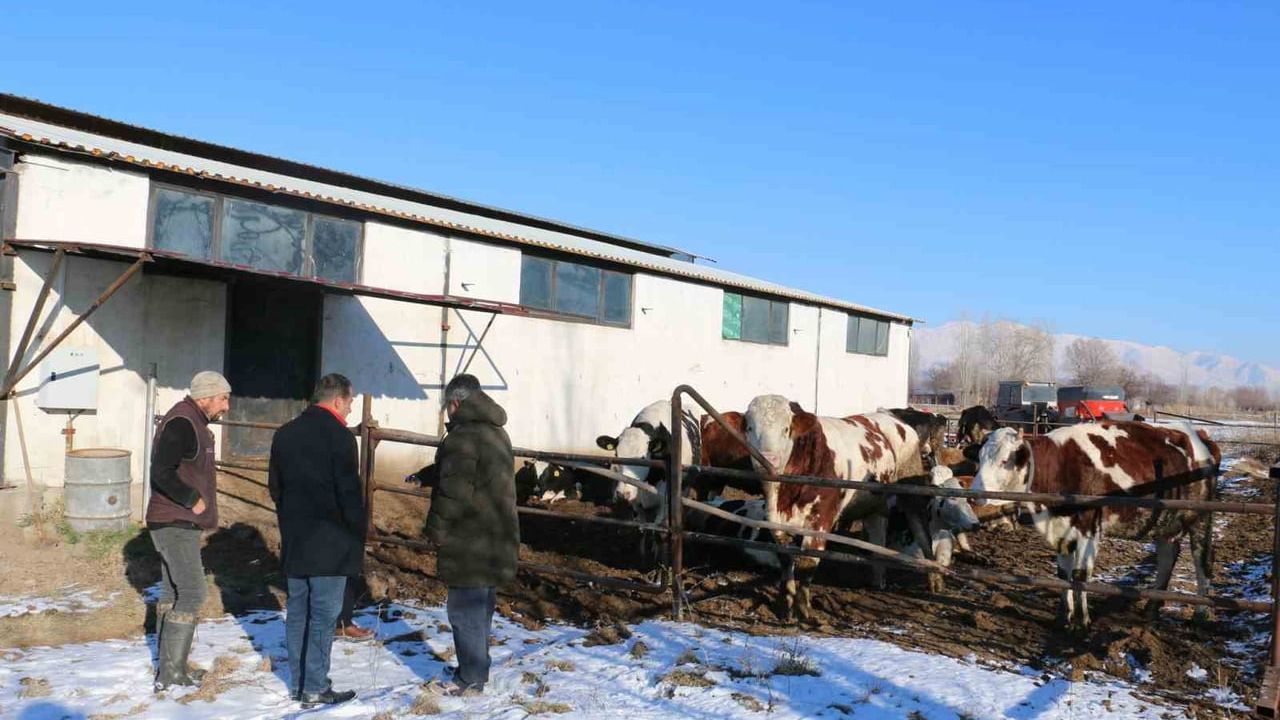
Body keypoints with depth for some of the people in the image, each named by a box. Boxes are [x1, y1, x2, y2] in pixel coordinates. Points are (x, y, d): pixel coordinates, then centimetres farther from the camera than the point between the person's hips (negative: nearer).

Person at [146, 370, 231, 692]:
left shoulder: (192, 421, 15)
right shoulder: (182, 423, -18)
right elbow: (161, 472, -27)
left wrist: (194, 500, 11)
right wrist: (192, 499, -19)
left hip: (177, 523, 11)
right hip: (176, 524, -11)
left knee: (173, 592, 15)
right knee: (192, 593, -9)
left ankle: (167, 666, 23)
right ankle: (171, 672, -6)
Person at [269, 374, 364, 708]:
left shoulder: (285, 433, 9)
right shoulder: (339, 436, -14)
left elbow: (275, 486, 16)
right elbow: (350, 493, -15)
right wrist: (358, 539, -5)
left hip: (294, 540, 7)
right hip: (329, 542, -7)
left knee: (297, 611, 13)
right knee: (323, 615, -1)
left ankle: (298, 683, 20)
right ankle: (315, 689, 2)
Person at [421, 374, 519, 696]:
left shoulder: (463, 436, -18)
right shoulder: (496, 432, 15)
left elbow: (454, 489, -23)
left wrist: (436, 529, -12)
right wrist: (423, 475, 40)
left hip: (469, 543, -9)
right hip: (497, 537, 9)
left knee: (465, 610, 0)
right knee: (481, 609, 18)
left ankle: (470, 680, 7)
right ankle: (476, 672, 29)